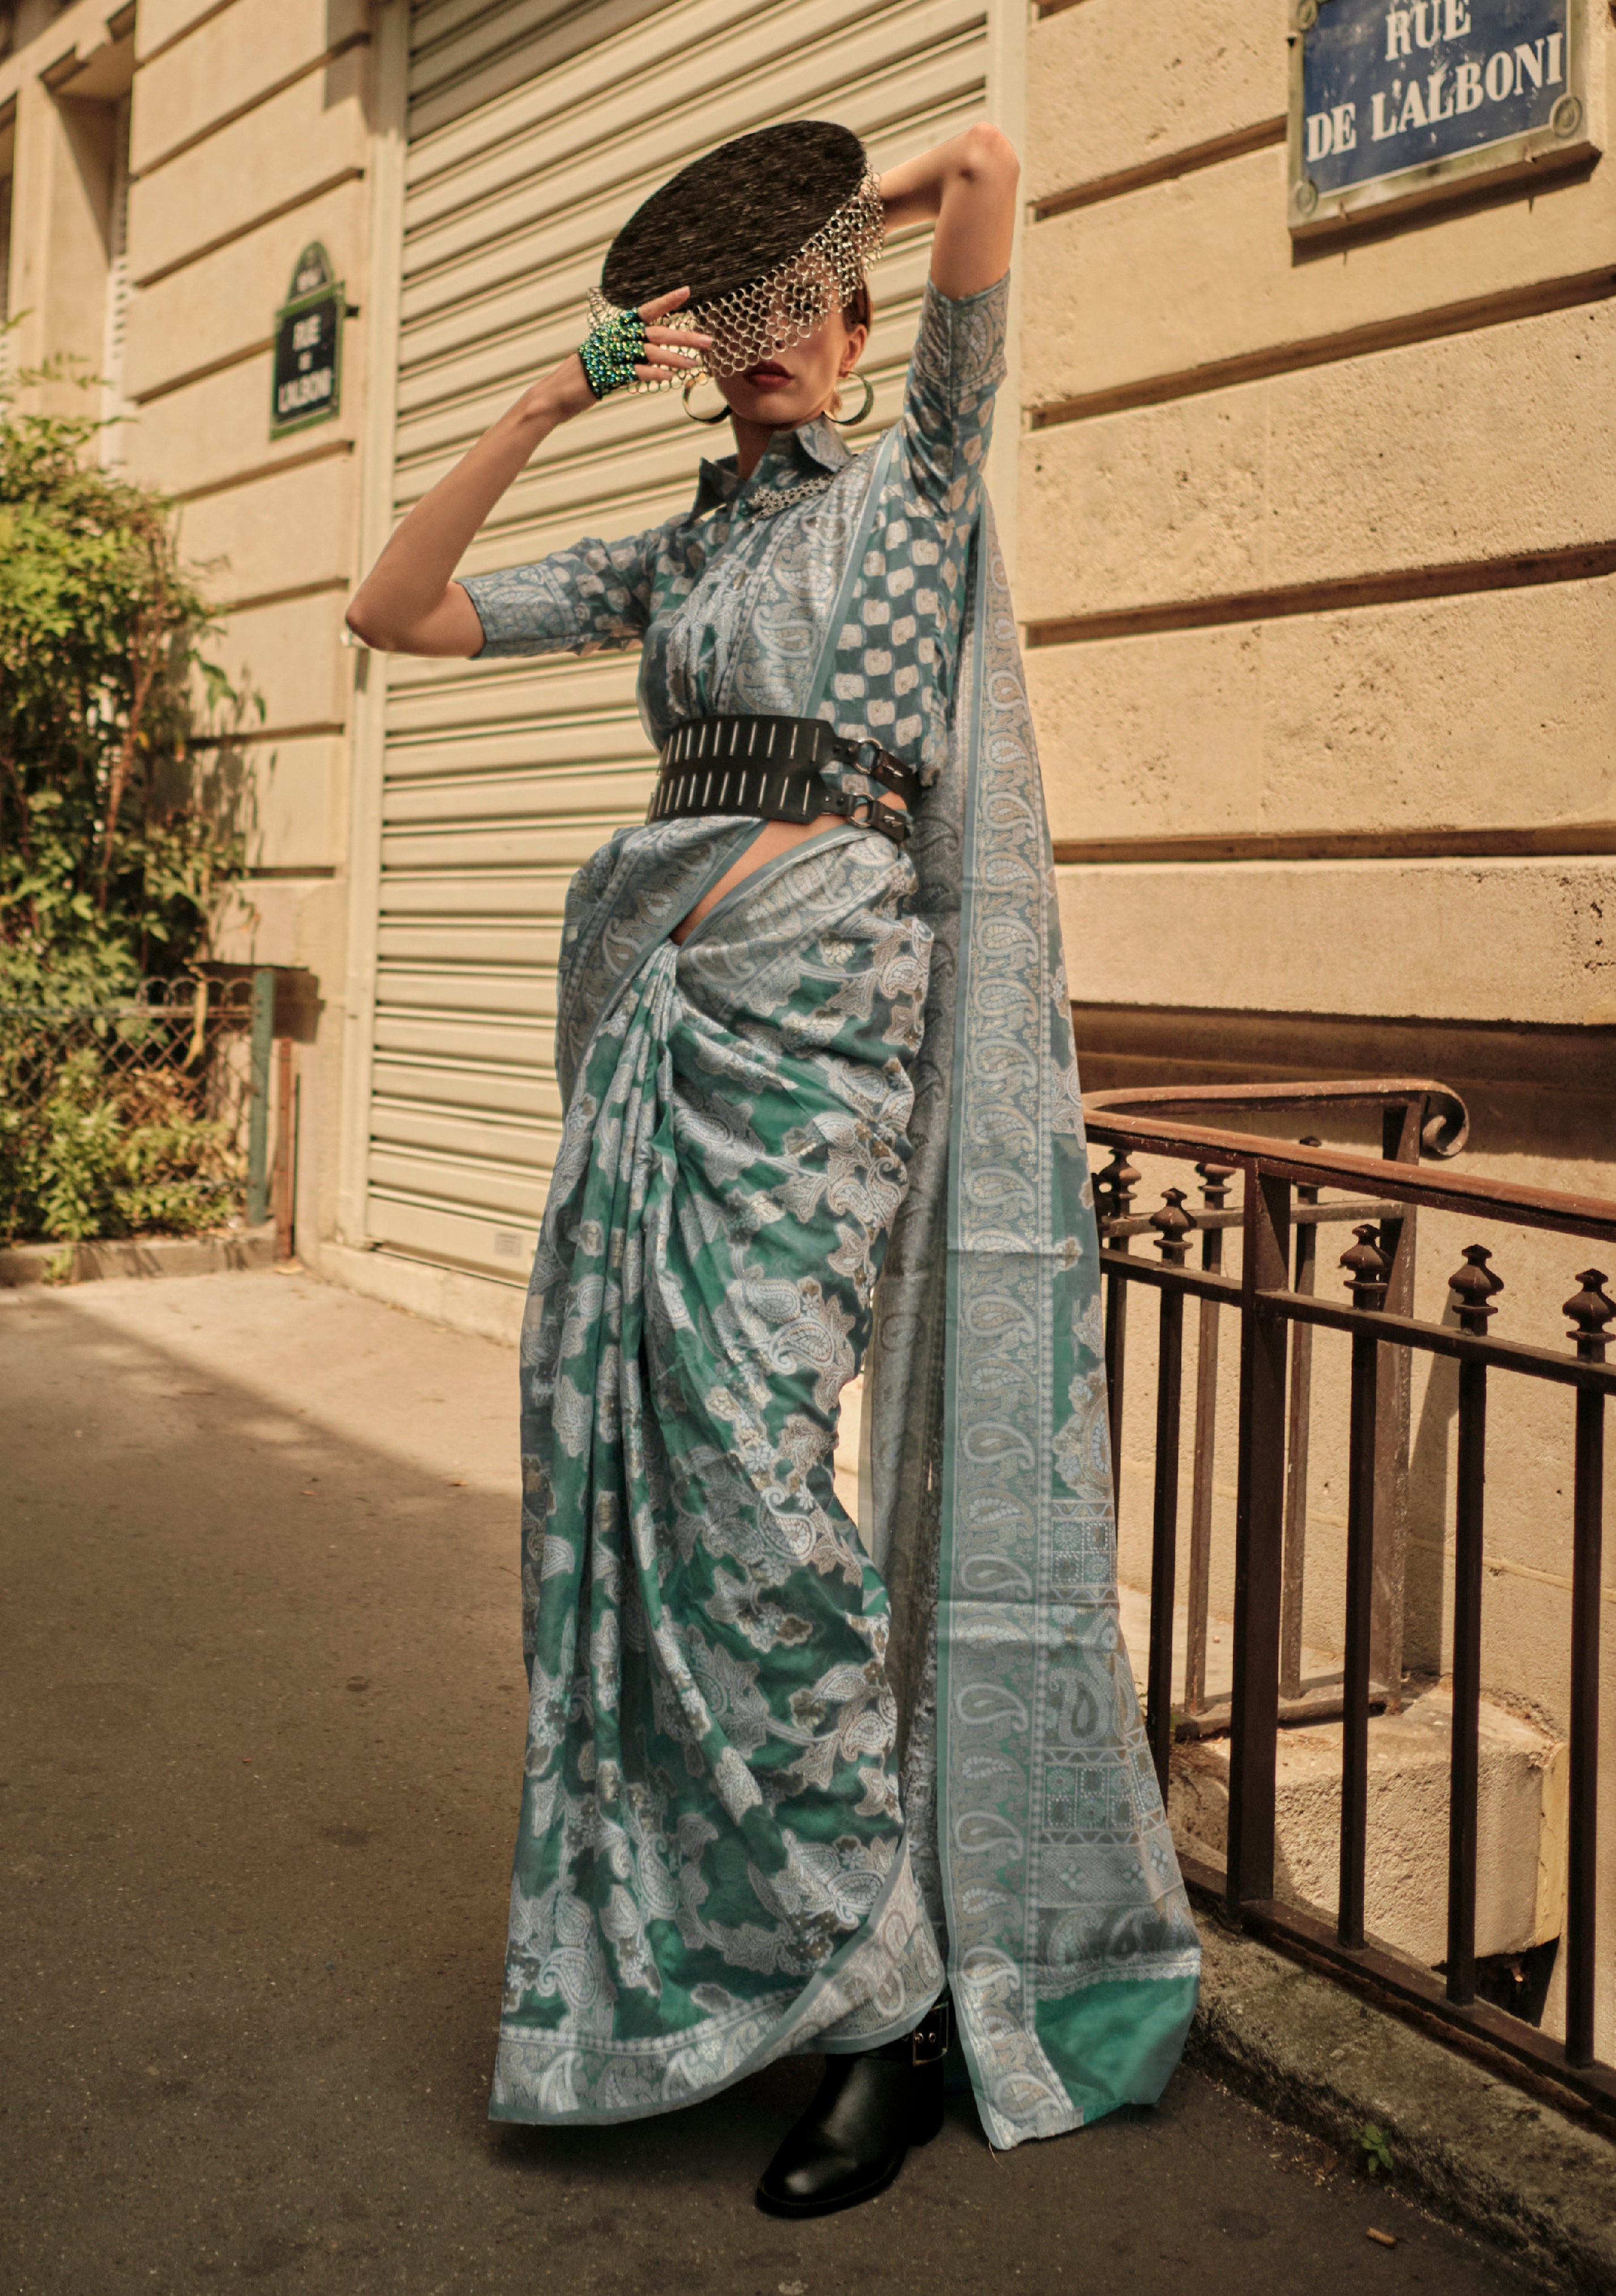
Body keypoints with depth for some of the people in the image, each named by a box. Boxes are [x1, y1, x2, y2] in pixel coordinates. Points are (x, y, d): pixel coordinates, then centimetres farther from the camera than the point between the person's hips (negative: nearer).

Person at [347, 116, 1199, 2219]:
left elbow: (984, 169, -2)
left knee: (745, 1449, -15)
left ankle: (887, 1987, -4)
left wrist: (859, 206, 18)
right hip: (648, 985, 6)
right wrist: (548, 406, 12)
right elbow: (396, 613, 17)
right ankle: (675, 1925, 18)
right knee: (623, 1436, 3)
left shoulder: (919, 481, 9)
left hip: (821, 984, -6)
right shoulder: (667, 559, 22)